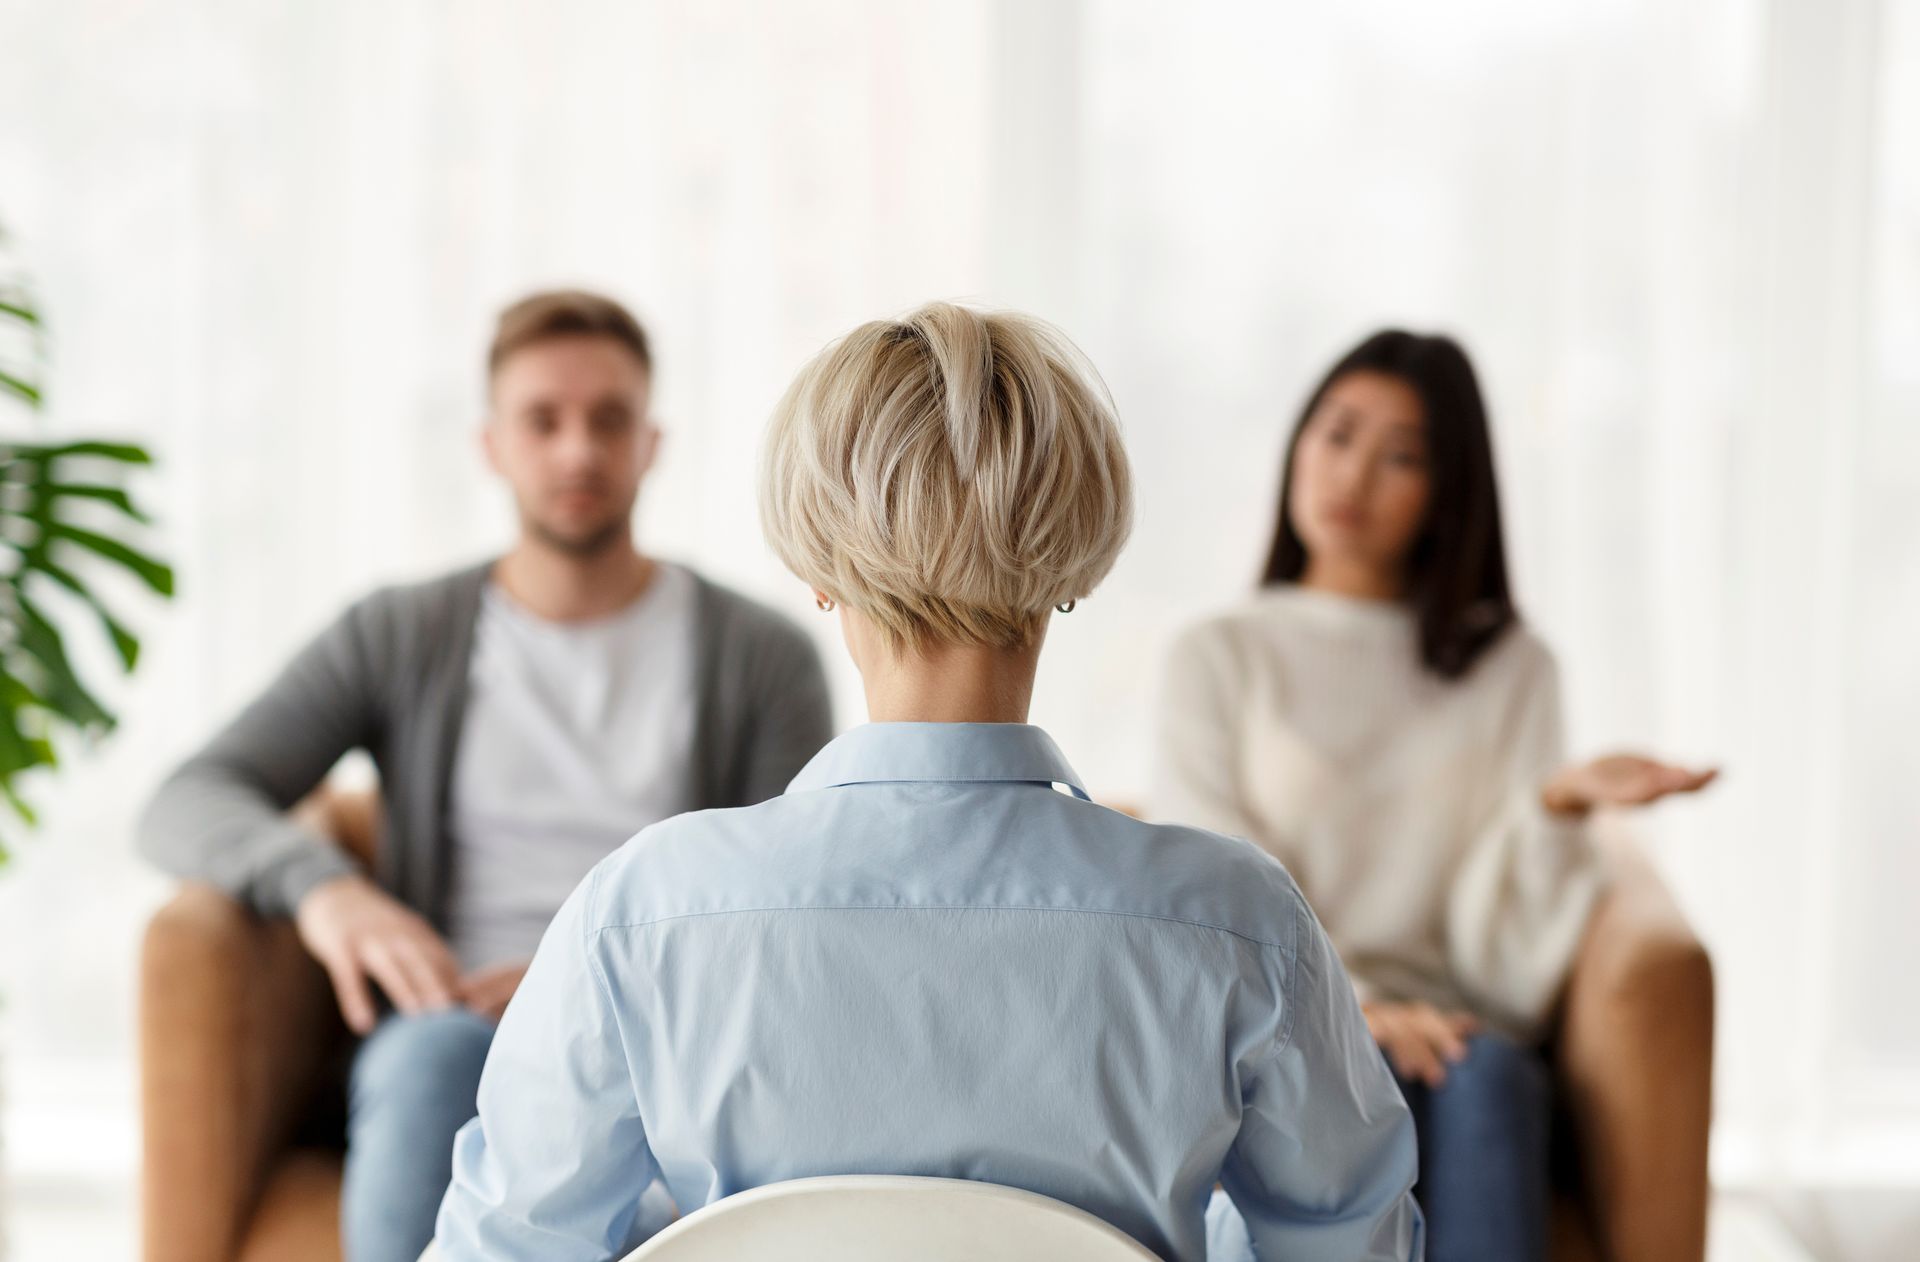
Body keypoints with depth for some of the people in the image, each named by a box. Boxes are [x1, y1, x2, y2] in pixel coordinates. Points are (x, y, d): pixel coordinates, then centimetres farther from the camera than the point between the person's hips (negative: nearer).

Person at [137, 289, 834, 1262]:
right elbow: (188, 807, 7)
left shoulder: (763, 657, 12)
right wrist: (325, 884, -16)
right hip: (451, 1038, 1)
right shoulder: (398, 638, 16)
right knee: (435, 1050, -37)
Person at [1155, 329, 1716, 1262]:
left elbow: (1498, 941, 5)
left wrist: (1558, 806, -14)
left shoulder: (1509, 668, 16)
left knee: (1491, 1074, -34)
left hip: (1438, 1021, 1)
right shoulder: (1218, 659, 12)